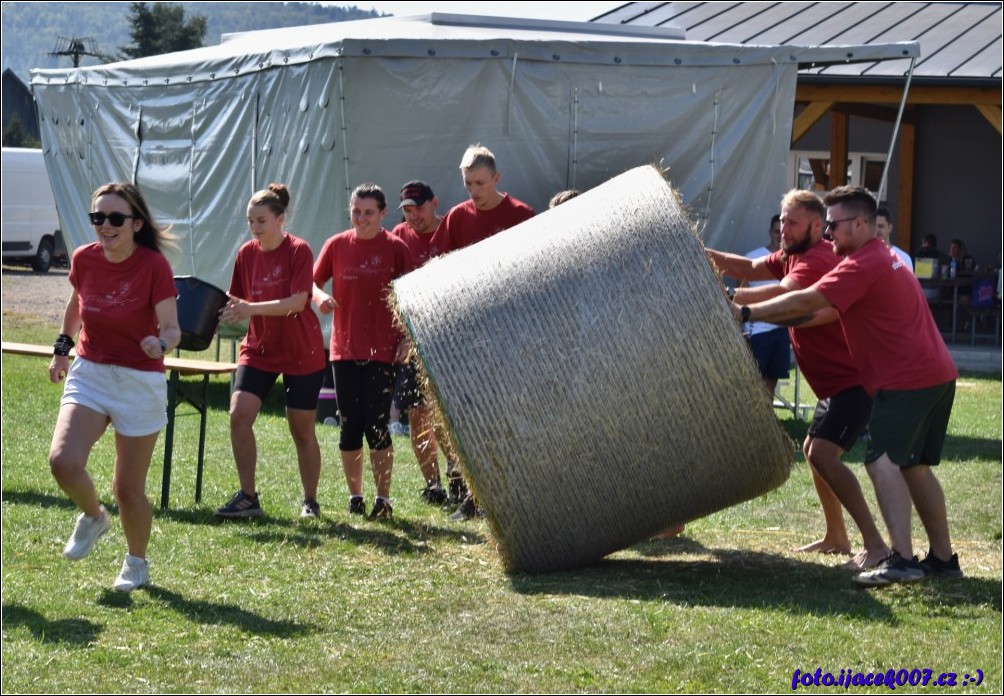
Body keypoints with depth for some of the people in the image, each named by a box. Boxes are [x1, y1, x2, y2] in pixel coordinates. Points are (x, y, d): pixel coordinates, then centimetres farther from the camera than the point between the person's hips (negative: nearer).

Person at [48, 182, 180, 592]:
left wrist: (161, 344, -39)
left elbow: (171, 328, -19)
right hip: (89, 374, 3)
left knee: (128, 489, 3)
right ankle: (93, 517, 14)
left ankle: (136, 563, 30)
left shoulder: (154, 266, -16)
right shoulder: (84, 259, -4)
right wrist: (63, 346, 15)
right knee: (63, 461, -20)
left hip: (140, 382, -3)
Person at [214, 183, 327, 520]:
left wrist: (252, 308, -34)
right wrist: (228, 310, -13)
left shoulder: (298, 251, -14)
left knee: (302, 430, 5)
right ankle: (247, 496, -6)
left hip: (301, 353, -4)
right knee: (239, 414, -14)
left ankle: (310, 501, 21)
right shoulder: (247, 253, 0)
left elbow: (298, 302, -24)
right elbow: (241, 303, 9)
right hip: (259, 348, 4)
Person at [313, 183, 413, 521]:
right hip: (345, 349, 3)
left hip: (383, 351, -3)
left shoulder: (395, 248, -2)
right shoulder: (337, 245, 5)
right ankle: (354, 495, 17)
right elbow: (313, 283, 8)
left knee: (377, 425, -5)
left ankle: (383, 498, 3)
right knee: (350, 426, 6)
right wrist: (320, 297, -15)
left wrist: (406, 338, -6)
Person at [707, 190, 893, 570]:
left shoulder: (817, 260, -19)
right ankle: (836, 537, 32)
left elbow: (783, 295, -34)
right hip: (836, 381, 11)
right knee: (813, 449, 21)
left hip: (854, 381, -11)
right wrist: (709, 255, -4)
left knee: (823, 453, -22)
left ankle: (875, 544, -24)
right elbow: (751, 269, 10)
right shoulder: (793, 256, 13)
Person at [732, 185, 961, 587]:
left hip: (907, 379, -11)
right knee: (915, 465, 16)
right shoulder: (884, 259, 20)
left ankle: (901, 560, -25)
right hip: (937, 373, 11)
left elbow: (806, 302, -19)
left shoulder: (862, 265, -14)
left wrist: (747, 313, -13)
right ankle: (943, 558, 20)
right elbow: (826, 309, 21)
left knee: (883, 460, -15)